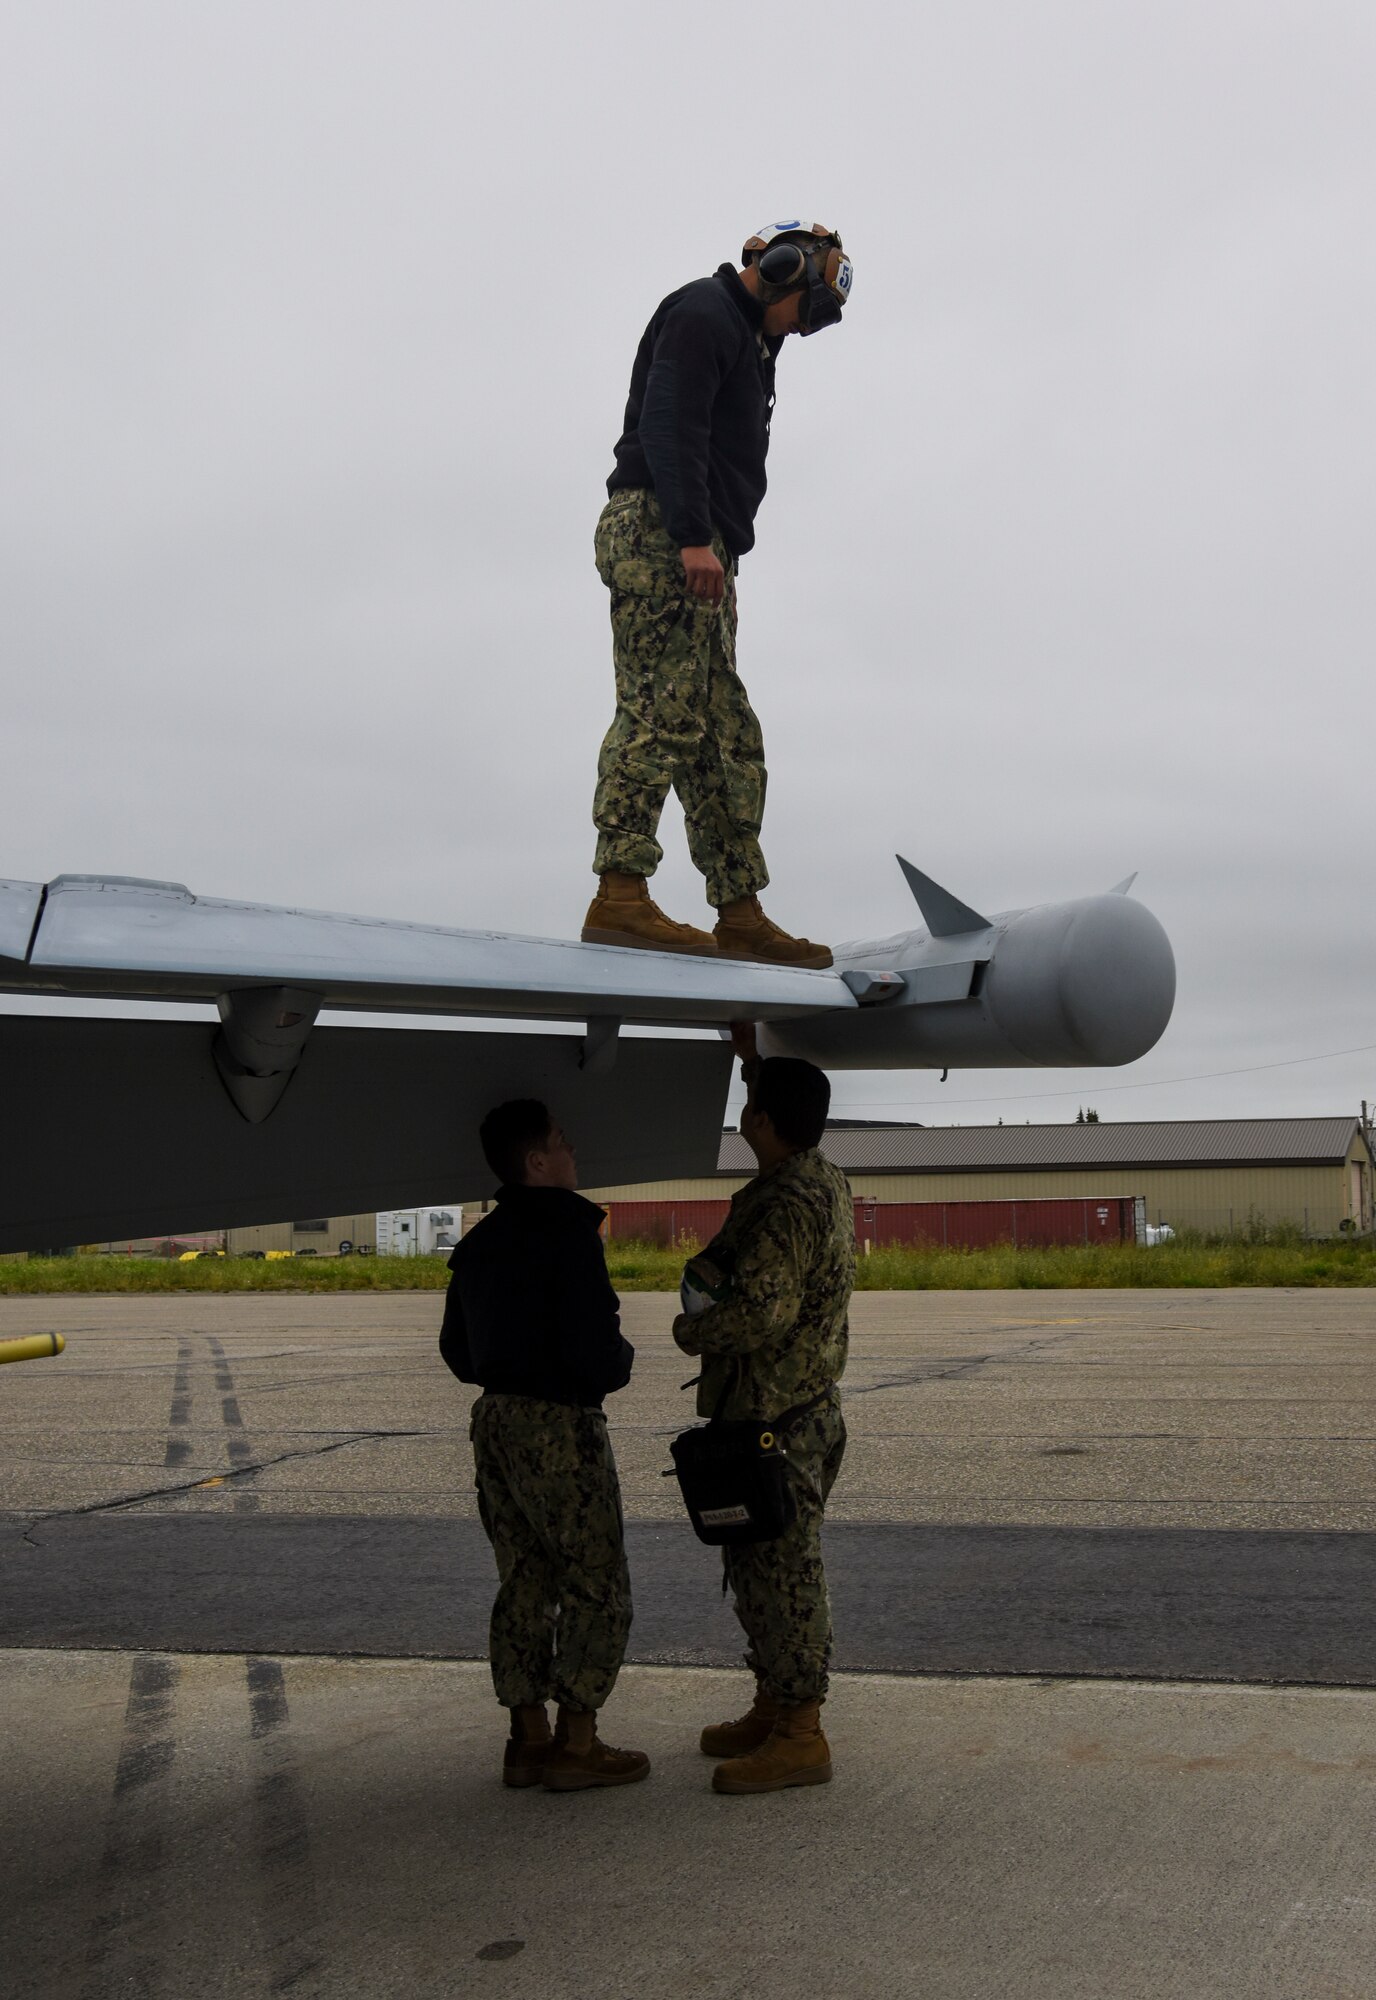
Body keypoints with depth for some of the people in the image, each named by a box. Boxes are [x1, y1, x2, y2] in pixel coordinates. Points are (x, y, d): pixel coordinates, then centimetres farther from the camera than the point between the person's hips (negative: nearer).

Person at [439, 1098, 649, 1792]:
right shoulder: (567, 1228, -15)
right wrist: (621, 1359, 0)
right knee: (596, 1586, 1)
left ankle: (528, 1738, 20)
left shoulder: (479, 1241, 11)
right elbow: (593, 1343, -20)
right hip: (560, 1425, -8)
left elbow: (456, 1348, 17)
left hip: (496, 1422, 9)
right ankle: (576, 1745, 3)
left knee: (523, 1583, 15)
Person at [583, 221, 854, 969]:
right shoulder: (703, 312, -2)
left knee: (727, 740, 5)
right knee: (659, 711, -18)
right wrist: (693, 537, -24)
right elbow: (668, 426, -16)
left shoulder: (745, 339, 30)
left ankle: (740, 914, 6)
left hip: (694, 552, 10)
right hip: (658, 530, -10)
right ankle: (620, 896, -23)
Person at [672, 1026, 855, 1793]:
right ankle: (774, 1709, 31)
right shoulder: (828, 1181, 9)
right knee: (761, 1566, 19)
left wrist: (689, 1330, -12)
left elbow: (760, 1312, -31)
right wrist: (753, 1055, 34)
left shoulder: (787, 1208, -23)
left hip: (776, 1422, -10)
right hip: (803, 1408, 10)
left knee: (783, 1568, -3)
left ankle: (801, 1736, 5)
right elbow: (791, 1124, 32)